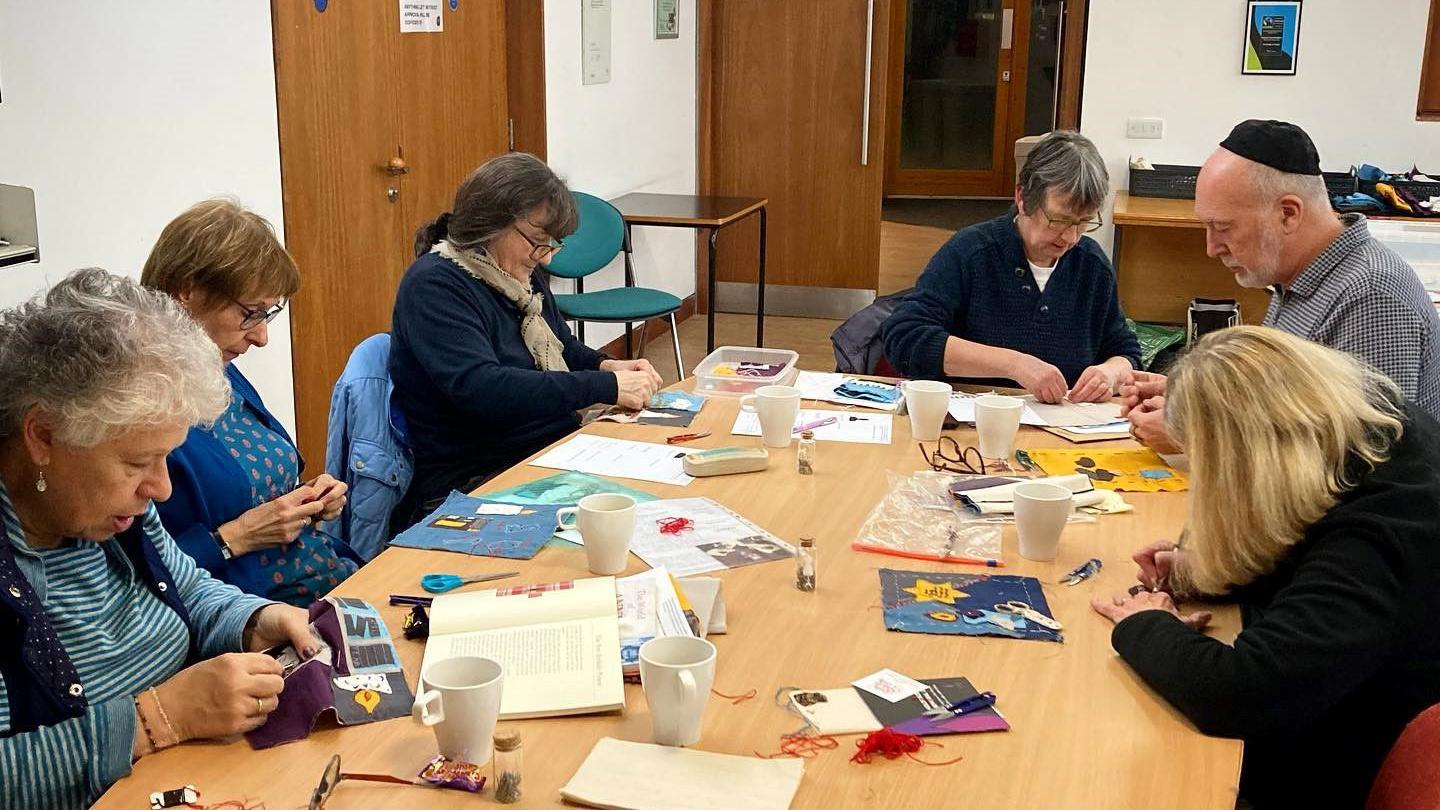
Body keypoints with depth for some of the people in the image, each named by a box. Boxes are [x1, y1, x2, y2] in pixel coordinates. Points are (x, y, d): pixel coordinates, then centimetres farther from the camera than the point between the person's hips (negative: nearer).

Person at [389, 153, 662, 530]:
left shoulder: (521, 275, 11)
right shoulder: (434, 285, -15)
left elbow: (563, 347, 27)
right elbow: (481, 390, -28)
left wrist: (607, 366, 3)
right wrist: (606, 387, -26)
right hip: (473, 481, -8)